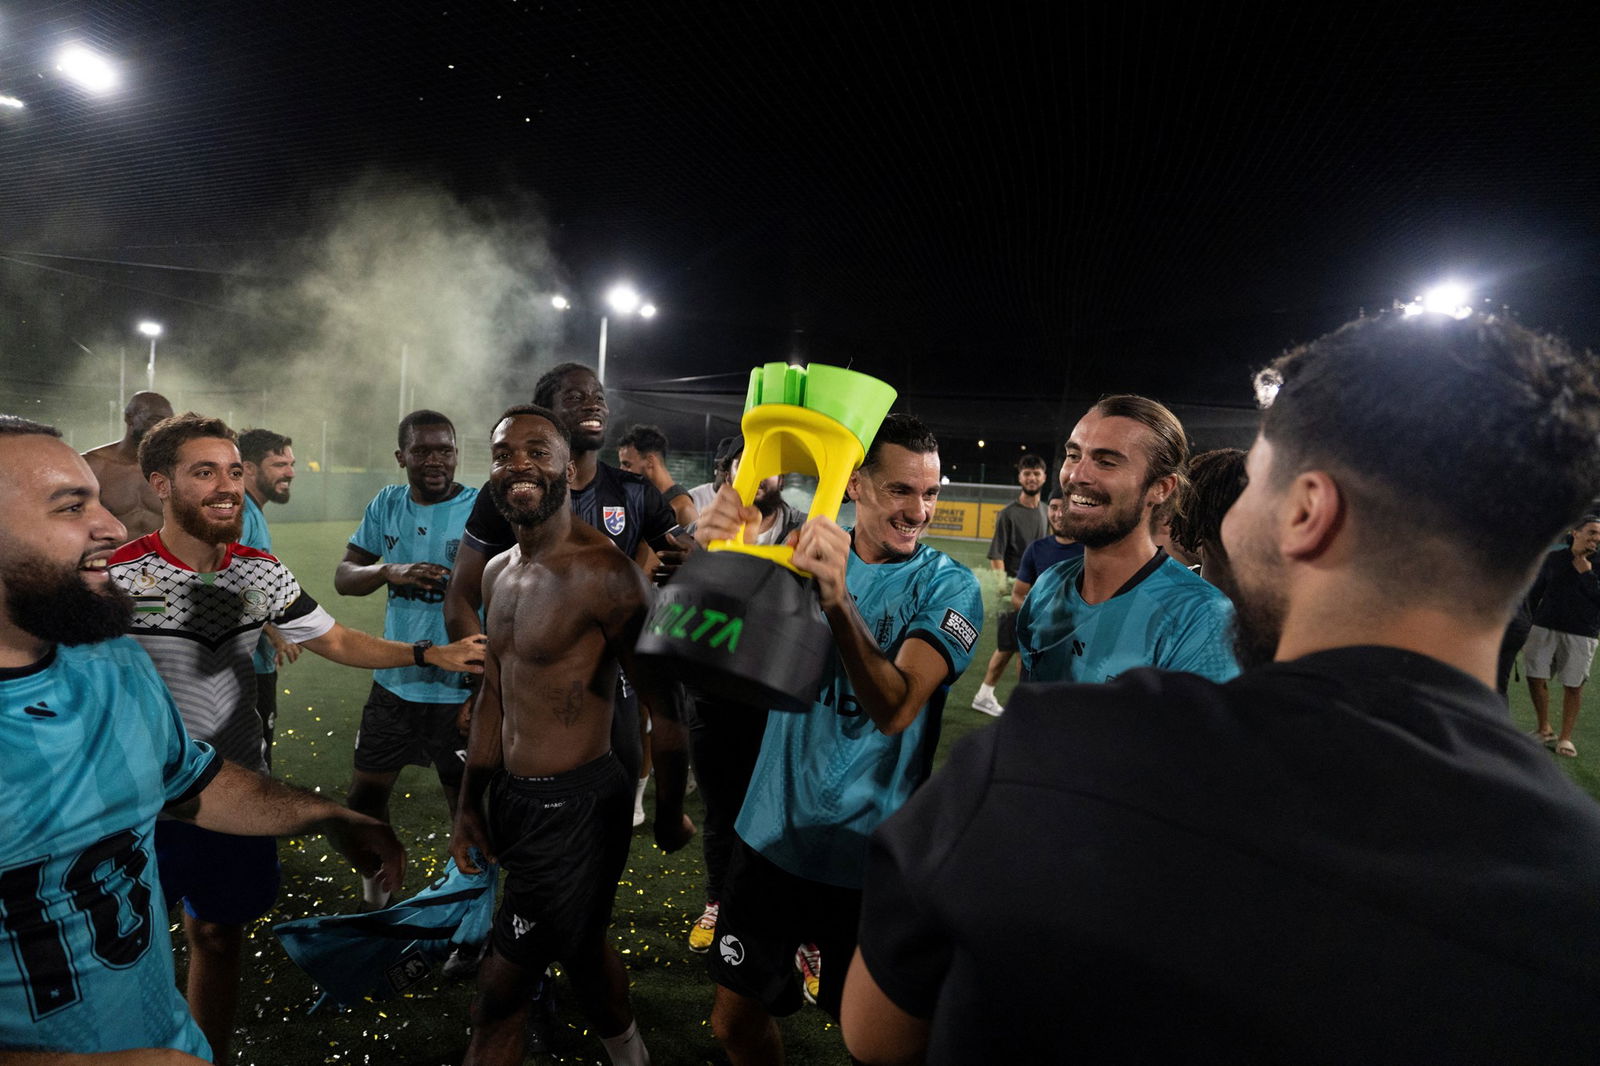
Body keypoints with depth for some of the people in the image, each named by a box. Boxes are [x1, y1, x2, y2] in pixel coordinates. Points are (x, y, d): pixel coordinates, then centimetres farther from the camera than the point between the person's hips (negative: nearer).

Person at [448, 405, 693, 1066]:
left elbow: (663, 703, -16)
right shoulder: (500, 571, 6)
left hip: (575, 806, -8)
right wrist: (470, 805, 17)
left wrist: (670, 814, -5)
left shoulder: (603, 572, -22)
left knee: (500, 993, 2)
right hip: (510, 796, 8)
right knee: (581, 946, 26)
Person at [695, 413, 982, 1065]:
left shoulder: (947, 586, -12)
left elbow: (895, 708, -26)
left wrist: (838, 599, -41)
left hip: (868, 855, -3)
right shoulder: (806, 549, -1)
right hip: (771, 833, 3)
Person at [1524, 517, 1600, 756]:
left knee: (1573, 686, 3)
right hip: (1545, 628, 1)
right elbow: (1535, 592, 12)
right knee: (1536, 678, 1)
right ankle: (1545, 730, 19)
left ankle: (1566, 737, 16)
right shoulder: (1554, 558, 5)